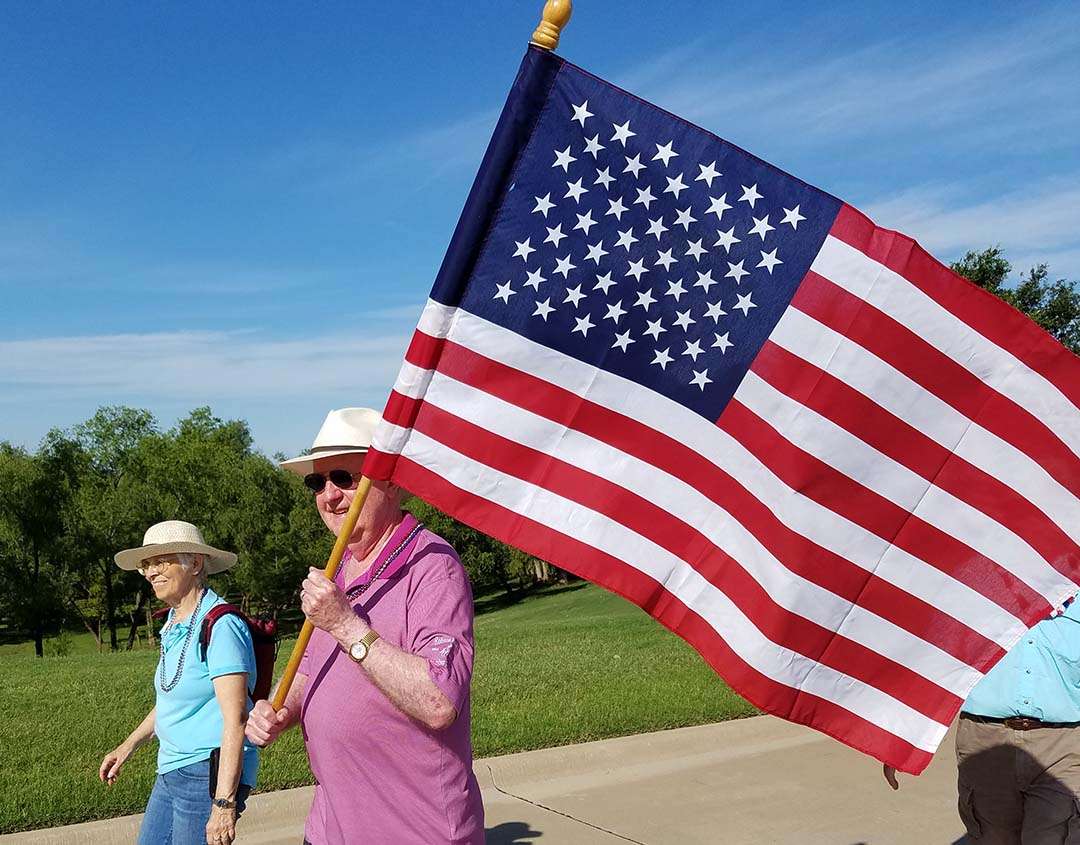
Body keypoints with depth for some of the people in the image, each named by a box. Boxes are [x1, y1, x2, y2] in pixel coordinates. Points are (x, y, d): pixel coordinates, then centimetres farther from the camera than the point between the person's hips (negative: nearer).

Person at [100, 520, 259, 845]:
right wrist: (128, 746, 28)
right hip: (172, 771, 9)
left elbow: (235, 720, -24)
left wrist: (223, 805, -26)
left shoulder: (221, 626, -19)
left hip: (210, 772, -9)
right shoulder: (174, 624, 9)